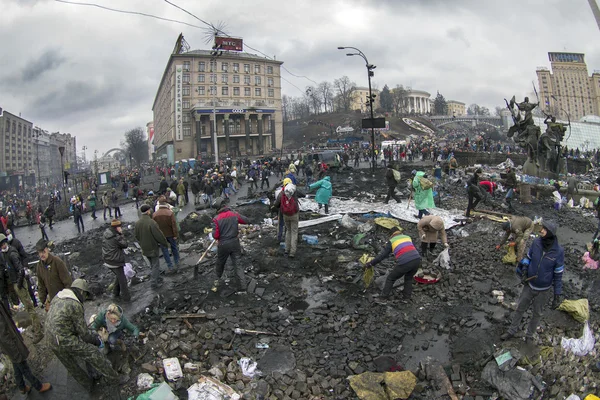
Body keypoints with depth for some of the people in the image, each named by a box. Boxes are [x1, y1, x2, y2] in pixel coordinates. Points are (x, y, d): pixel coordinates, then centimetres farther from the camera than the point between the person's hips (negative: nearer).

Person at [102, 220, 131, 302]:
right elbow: (125, 245, -15)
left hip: (107, 261, 9)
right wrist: (121, 234, -13)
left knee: (118, 276, 27)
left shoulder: (105, 234, 1)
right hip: (115, 262, -9)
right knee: (122, 279, 6)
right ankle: (126, 297, 15)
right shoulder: (116, 237, -26)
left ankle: (115, 293, 37)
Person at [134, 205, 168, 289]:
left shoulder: (138, 223, -3)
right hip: (152, 248, -7)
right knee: (156, 265, 7)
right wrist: (166, 243, -5)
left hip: (144, 248, 7)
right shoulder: (151, 222, -26)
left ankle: (158, 279, 35)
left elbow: (137, 236, 8)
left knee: (152, 264, 22)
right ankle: (154, 283, 10)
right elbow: (159, 235, -21)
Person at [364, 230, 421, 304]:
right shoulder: (407, 237, 26)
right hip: (417, 259, 4)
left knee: (390, 278, 16)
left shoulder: (391, 241, 14)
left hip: (404, 263, -4)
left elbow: (382, 255, 13)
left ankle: (383, 298, 17)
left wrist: (370, 263, 20)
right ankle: (407, 297, 31)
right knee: (409, 278, 32)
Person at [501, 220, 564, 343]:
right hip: (529, 284, 2)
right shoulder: (536, 242, -17)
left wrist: (557, 295, -10)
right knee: (519, 309, 18)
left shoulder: (558, 251, -24)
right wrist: (524, 270, -11)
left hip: (543, 290, -2)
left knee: (537, 314, 19)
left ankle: (529, 335, 42)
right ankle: (512, 331, 38)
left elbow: (558, 274, -14)